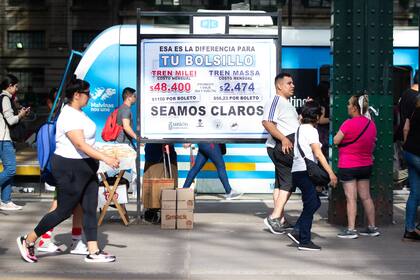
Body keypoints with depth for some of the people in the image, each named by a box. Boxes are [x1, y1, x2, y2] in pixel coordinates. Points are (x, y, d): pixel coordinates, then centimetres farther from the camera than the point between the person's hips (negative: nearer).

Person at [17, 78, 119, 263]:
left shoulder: (78, 113, 11)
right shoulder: (69, 116, -21)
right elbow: (80, 144, -31)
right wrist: (105, 158, -38)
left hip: (85, 167, 10)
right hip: (69, 167, -10)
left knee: (90, 209, 6)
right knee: (64, 211, 0)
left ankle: (93, 251, 10)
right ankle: (28, 241, 15)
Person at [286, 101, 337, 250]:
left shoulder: (300, 128, 15)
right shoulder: (310, 130, -10)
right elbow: (318, 154, -19)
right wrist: (331, 173, -21)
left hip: (297, 171, 9)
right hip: (304, 172, -9)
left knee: (315, 203, 14)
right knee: (311, 205, -5)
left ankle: (297, 231, 9)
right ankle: (304, 241, -3)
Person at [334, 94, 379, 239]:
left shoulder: (349, 124, -19)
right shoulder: (371, 123, 2)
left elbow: (336, 141, -11)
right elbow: (372, 144, 12)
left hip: (348, 166, -6)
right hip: (366, 165, 6)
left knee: (351, 198, -3)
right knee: (366, 197, 13)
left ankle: (351, 229, 0)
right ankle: (372, 227, 18)